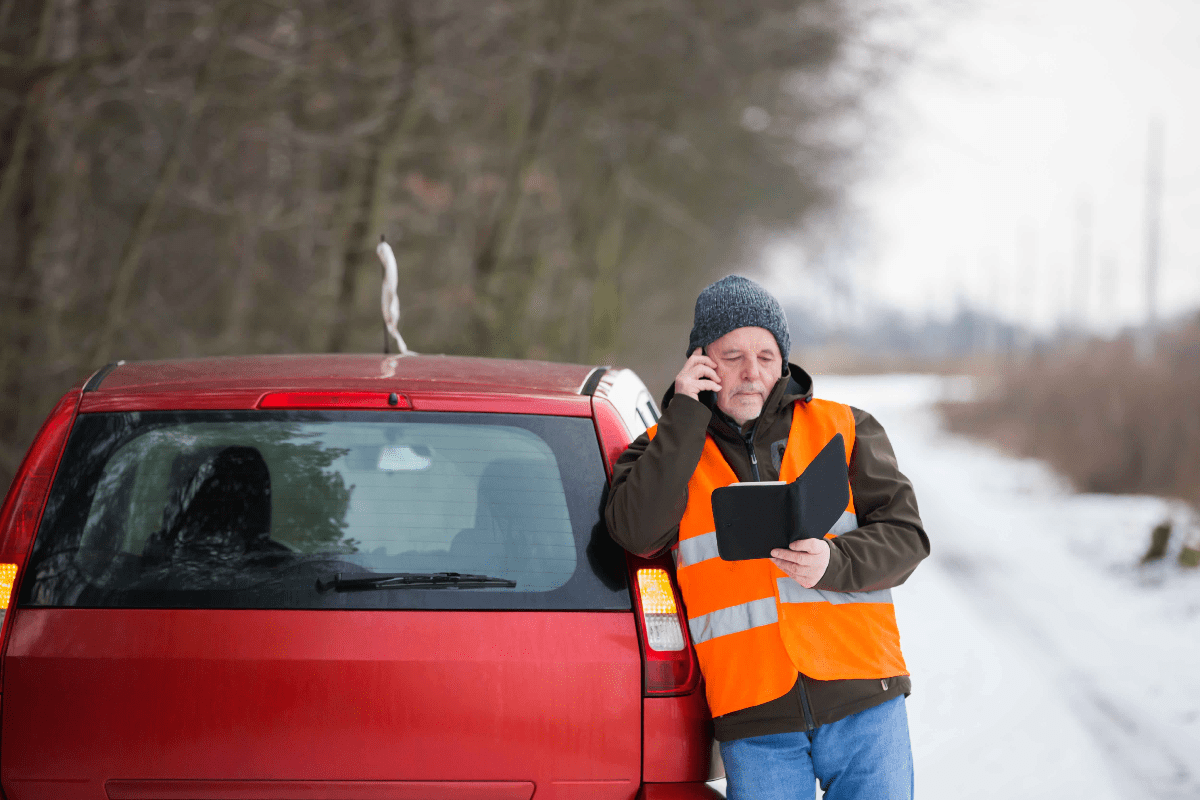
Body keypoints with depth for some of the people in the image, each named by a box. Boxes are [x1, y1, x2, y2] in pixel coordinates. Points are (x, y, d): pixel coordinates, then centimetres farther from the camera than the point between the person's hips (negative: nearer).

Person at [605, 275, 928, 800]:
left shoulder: (844, 429, 12)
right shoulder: (664, 450, 10)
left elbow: (904, 536, 5)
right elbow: (637, 534, -9)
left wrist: (834, 562, -15)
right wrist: (685, 416, -7)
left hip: (863, 701, 1)